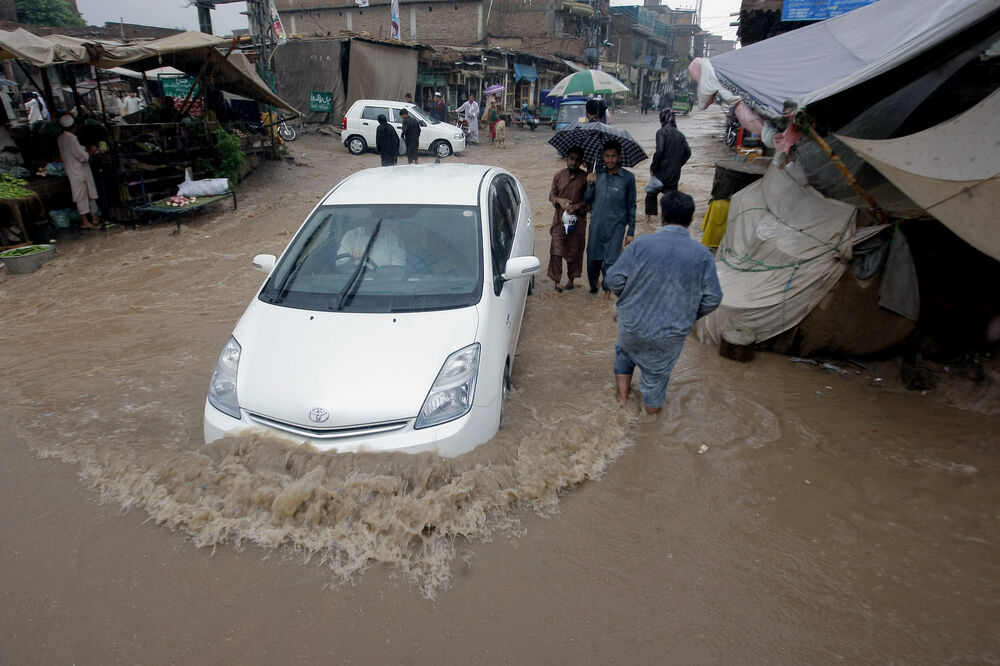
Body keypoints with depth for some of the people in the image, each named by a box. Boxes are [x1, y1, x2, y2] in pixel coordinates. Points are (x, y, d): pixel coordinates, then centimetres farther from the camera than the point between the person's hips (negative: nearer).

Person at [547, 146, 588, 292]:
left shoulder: (585, 178, -3)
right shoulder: (559, 175, 4)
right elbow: (551, 194, 10)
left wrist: (577, 206, -16)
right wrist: (559, 200, -12)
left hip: (578, 219, -1)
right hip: (559, 218, 1)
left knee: (574, 251, 8)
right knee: (556, 251, -4)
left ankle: (571, 278, 26)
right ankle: (557, 280, 8)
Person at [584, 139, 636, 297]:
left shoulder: (628, 177, 0)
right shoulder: (597, 175, 7)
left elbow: (631, 206, 4)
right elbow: (587, 200, 10)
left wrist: (631, 231, 2)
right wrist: (591, 184, -8)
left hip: (616, 226, -3)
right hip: (596, 224, 3)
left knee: (610, 260, -7)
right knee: (593, 259, 8)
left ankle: (608, 291, 6)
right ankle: (593, 285, 32)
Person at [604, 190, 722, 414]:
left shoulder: (641, 244, -15)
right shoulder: (703, 255, -11)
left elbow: (614, 280, -12)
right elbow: (712, 299, -6)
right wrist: (688, 315, 12)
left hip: (633, 325, 0)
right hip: (671, 334, 0)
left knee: (625, 351, 31)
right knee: (656, 371, 22)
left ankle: (622, 396, 43)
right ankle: (653, 406, 44)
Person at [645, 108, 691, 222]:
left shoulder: (661, 132, -9)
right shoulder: (680, 135, 7)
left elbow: (659, 151, -19)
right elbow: (687, 153, 5)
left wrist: (652, 168, -11)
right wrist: (678, 164, 15)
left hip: (661, 171, -4)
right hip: (675, 173, 4)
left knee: (651, 193, 17)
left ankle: (648, 216, 27)